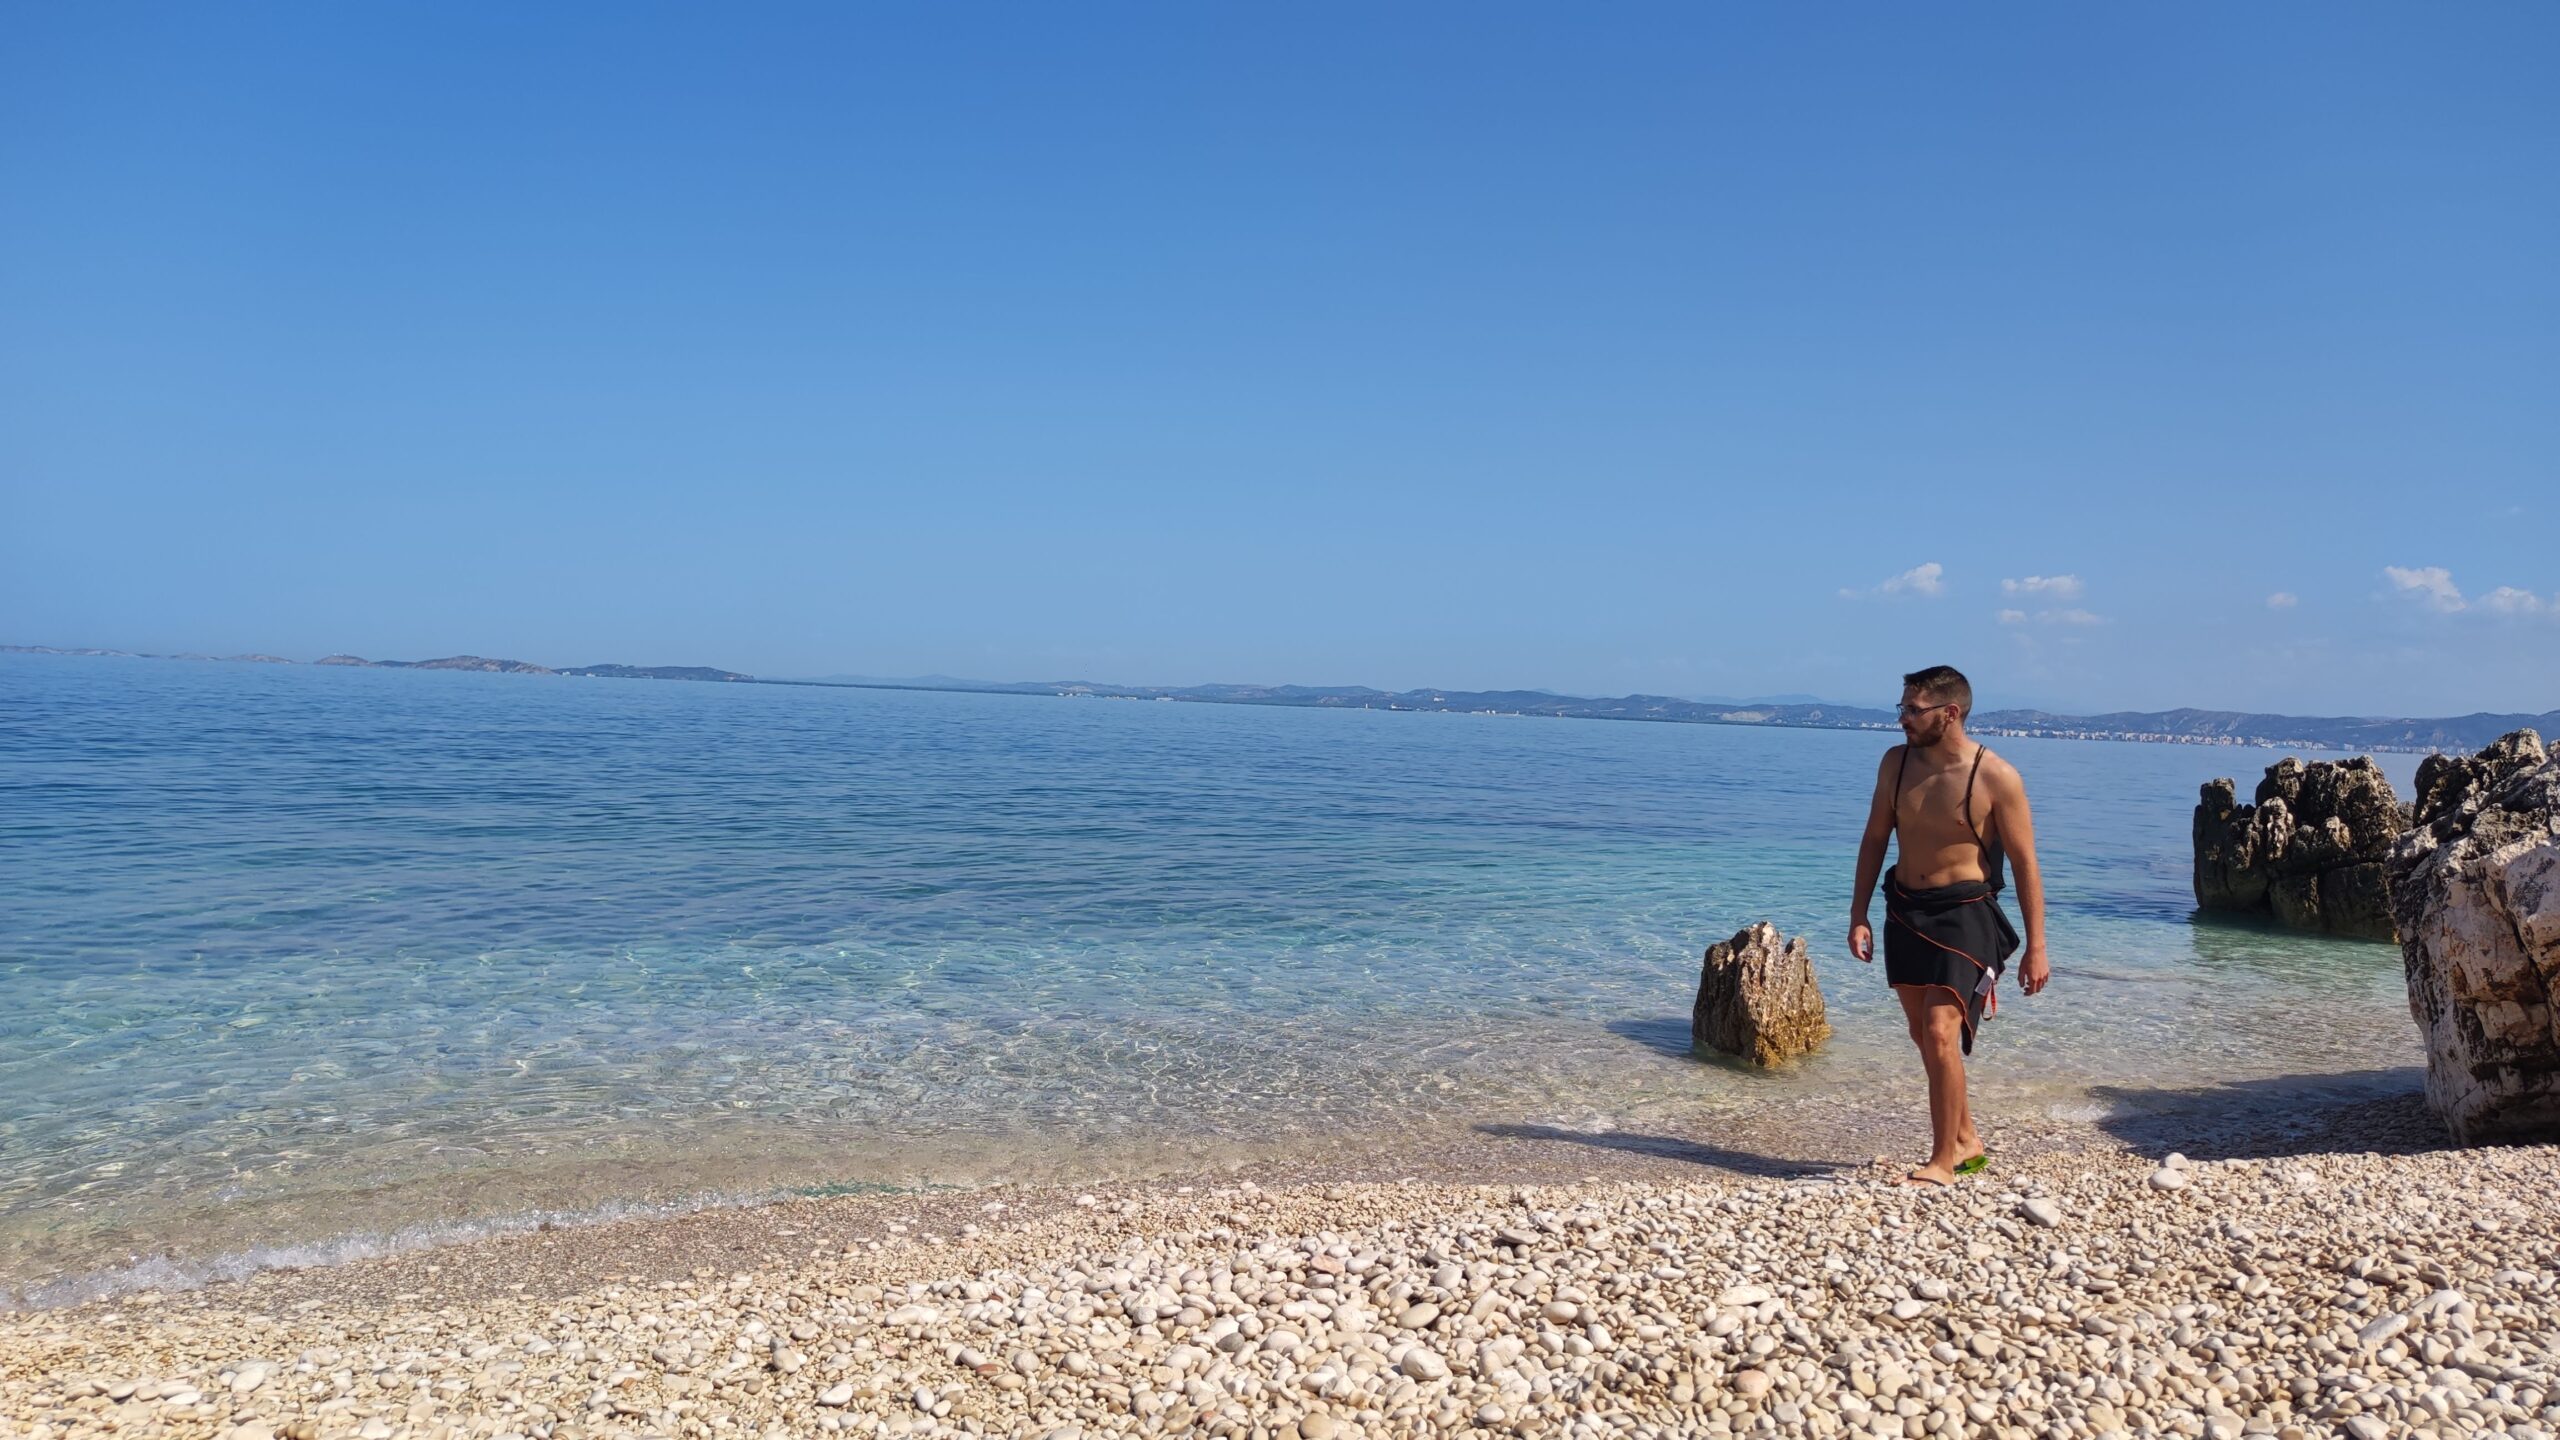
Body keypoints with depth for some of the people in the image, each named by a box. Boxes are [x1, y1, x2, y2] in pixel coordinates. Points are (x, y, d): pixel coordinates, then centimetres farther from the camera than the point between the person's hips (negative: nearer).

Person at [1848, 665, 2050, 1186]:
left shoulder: (1996, 778, -14)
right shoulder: (1897, 762, 0)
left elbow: (2025, 865, -8)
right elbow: (1875, 839, 9)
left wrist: (2035, 948, -9)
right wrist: (1858, 916, 5)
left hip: (1964, 914, -6)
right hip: (1904, 909, 6)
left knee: (1941, 1033, -15)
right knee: (1923, 1035, 15)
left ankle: (1943, 1161, -2)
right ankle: (1966, 1141, 33)